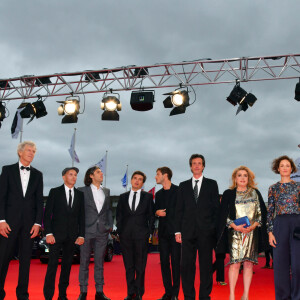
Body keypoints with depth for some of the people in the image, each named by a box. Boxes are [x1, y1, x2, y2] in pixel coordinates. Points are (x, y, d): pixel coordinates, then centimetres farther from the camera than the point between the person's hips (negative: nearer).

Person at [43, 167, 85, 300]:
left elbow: (81, 216, 10)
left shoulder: (80, 195, 11)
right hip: (56, 234, -3)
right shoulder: (55, 192, 4)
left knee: (67, 264, 7)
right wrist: (48, 233, -9)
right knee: (53, 264, -5)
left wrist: (81, 235, 2)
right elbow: (47, 213, -1)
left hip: (72, 236, 3)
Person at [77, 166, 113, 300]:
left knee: (99, 262, 8)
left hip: (102, 232, 3)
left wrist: (110, 225, 7)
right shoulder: (82, 191, 1)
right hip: (87, 230, -3)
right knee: (84, 262, 4)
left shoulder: (106, 191, 13)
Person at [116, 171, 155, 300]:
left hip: (141, 235, -2)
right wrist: (120, 231, 3)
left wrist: (149, 233, -2)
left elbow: (151, 216, 5)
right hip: (125, 236, 2)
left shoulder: (148, 197, 6)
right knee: (128, 266, 8)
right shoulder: (123, 197, 12)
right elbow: (119, 215, 12)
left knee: (140, 266, 1)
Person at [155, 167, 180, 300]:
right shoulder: (158, 194, 17)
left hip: (175, 230, -6)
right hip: (163, 231, 6)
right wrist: (157, 212, 1)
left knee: (176, 262, -3)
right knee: (164, 262, 6)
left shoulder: (178, 191, -2)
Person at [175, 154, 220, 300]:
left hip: (206, 232, -1)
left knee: (206, 265, 4)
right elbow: (179, 210, 10)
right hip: (188, 231, 1)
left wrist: (215, 228, -3)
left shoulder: (212, 184, 9)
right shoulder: (183, 186, 13)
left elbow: (216, 208, 6)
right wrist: (177, 231, 2)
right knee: (186, 265, 2)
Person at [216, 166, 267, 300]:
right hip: (235, 233, -2)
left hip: (252, 232, 2)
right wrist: (235, 226, -12)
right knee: (235, 263, -8)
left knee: (249, 263, 1)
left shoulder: (255, 193, 11)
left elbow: (262, 212, 7)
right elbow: (224, 215, 2)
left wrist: (253, 226, -9)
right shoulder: (228, 194, 6)